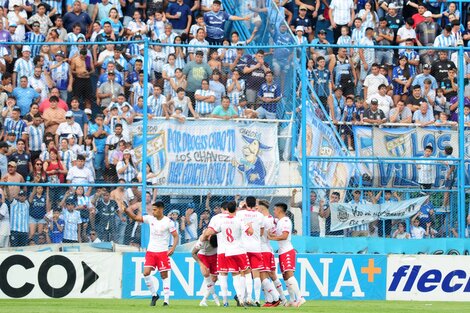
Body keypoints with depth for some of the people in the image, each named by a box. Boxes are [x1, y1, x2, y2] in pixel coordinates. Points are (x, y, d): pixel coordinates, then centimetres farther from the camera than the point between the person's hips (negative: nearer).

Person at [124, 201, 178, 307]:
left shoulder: (168, 222, -8)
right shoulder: (150, 219, 3)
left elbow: (176, 236, -5)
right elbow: (135, 217, 5)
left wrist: (173, 248, -19)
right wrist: (127, 210, -13)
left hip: (163, 252, -4)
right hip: (151, 251, 4)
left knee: (164, 275, -1)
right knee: (146, 273, -8)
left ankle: (167, 299, 4)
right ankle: (154, 295, 9)